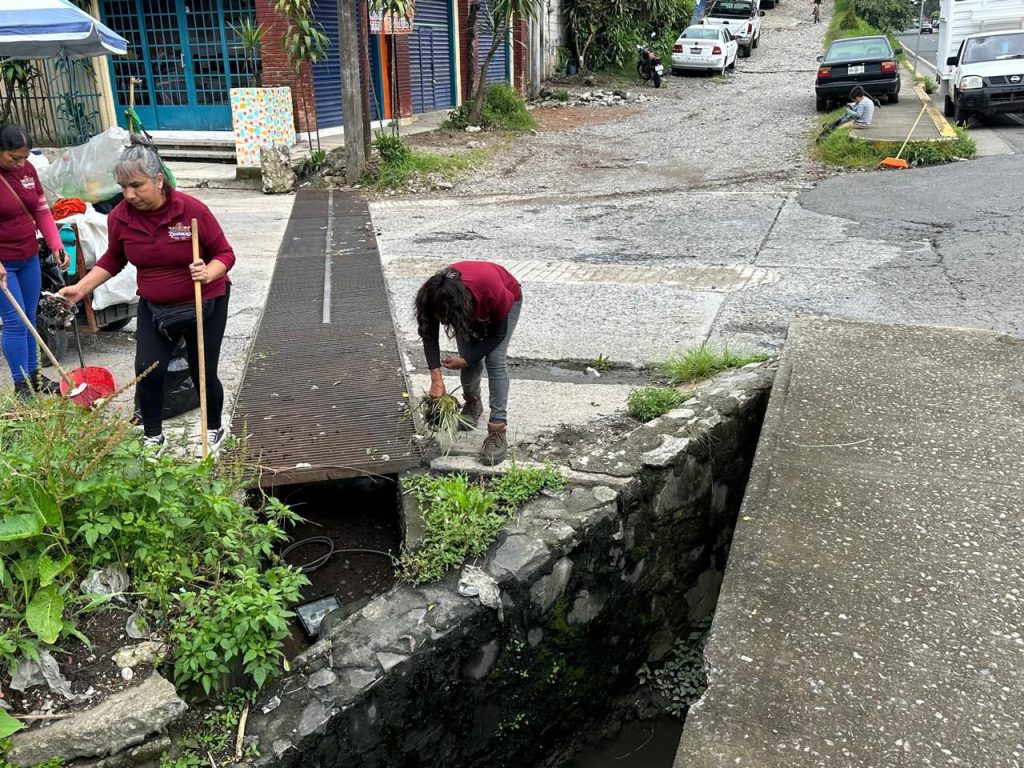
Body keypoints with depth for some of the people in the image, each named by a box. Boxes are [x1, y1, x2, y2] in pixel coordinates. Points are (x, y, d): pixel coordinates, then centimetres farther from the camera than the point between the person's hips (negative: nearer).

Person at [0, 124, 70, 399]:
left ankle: (34, 375, 25)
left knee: (29, 319, 13)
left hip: (29, 258, 6)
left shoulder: (27, 170, 2)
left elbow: (42, 211, 8)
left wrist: (57, 246, -3)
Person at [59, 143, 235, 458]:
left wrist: (208, 274, -34)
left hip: (204, 305, -3)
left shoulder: (192, 210, -22)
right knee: (148, 370, -5)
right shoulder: (119, 217, -10)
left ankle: (214, 429, 31)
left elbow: (224, 253, -14)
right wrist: (81, 288, -3)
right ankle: (153, 437, 15)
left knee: (203, 373, 4)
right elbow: (113, 260, 7)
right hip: (154, 308, 4)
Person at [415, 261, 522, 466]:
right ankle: (472, 403, 24)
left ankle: (498, 430, -20)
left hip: (507, 300, -3)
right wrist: (436, 379, -31)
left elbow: (498, 334, -27)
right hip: (471, 306, 3)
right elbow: (429, 336, -23)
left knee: (495, 359, -18)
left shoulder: (493, 292, -45)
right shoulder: (436, 296, -35)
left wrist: (464, 360, -26)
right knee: (469, 357, -7)